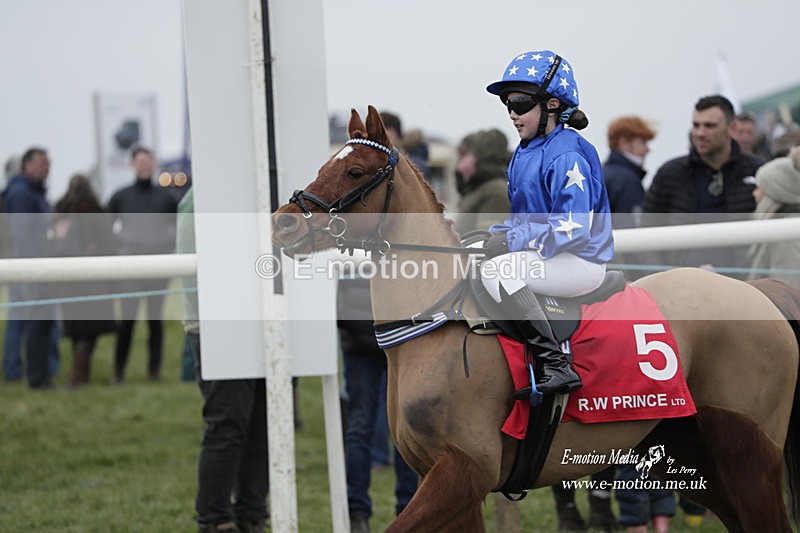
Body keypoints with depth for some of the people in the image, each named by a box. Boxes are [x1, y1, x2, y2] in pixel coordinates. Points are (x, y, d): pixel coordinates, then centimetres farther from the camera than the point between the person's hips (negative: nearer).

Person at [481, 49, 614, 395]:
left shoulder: (566, 156, -18)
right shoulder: (526, 153, 12)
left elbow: (572, 228, -25)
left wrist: (511, 241, -20)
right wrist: (497, 235, 2)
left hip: (580, 262, -11)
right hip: (541, 252, 11)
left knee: (497, 270, -30)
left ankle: (556, 365, -32)